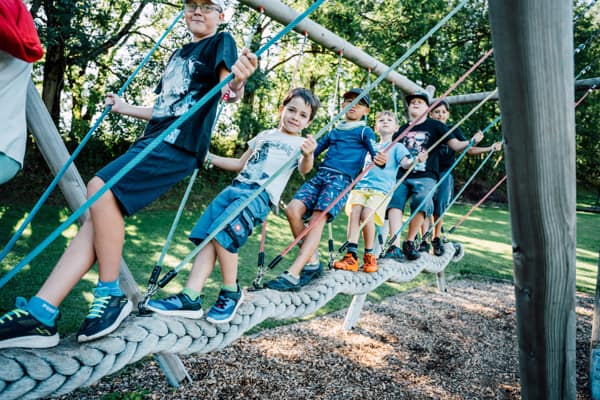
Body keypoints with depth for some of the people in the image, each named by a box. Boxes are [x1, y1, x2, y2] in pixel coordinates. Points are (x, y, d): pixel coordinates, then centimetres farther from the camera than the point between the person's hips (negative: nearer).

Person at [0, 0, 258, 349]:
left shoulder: (222, 42, 6)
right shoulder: (179, 53, 29)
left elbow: (230, 92, -14)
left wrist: (238, 82, -36)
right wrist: (126, 109, 40)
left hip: (179, 146, -8)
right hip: (152, 140, 8)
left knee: (100, 190, -26)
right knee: (98, 214, -6)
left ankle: (111, 296, -11)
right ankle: (40, 313, -8)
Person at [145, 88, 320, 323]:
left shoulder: (301, 144, 9)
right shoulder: (264, 136, 25)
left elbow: (304, 169, -13)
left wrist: (308, 156, -35)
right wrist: (209, 158, 27)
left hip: (261, 195, -6)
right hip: (236, 187, 6)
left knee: (222, 233, -26)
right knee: (207, 236, -11)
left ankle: (231, 292, -8)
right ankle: (190, 298, -12)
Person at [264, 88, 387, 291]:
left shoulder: (365, 131, 13)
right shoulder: (333, 131, 28)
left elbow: (375, 153, -4)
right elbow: (312, 152, 30)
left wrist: (381, 160, -27)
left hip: (341, 179, -5)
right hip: (320, 175, 5)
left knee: (318, 218, -24)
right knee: (293, 210, -17)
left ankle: (293, 274, -31)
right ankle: (312, 261, -5)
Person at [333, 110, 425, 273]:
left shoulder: (397, 146, 16)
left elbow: (405, 162, -2)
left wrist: (417, 160, -21)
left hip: (381, 188, -4)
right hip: (361, 185, 4)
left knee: (367, 214, -25)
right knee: (354, 211, -21)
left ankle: (369, 256, -8)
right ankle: (351, 256, -25)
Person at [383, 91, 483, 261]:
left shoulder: (435, 126, 14)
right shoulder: (402, 130, 22)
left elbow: (455, 145, 8)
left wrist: (472, 141, -9)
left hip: (426, 177, -2)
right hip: (402, 176, 2)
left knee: (422, 202, -30)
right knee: (394, 200, -26)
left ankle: (409, 242, -13)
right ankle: (395, 247, -32)